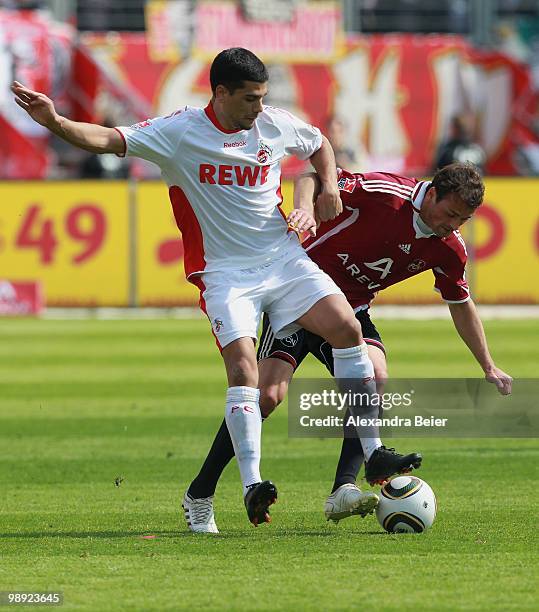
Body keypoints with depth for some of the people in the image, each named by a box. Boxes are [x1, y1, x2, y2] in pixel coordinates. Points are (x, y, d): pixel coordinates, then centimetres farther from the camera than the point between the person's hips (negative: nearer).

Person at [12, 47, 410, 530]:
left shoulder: (276, 125, 3)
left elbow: (319, 144, 25)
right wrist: (56, 123, -34)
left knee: (346, 326, -12)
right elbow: (109, 140, -18)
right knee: (242, 363, -22)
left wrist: (329, 185, 7)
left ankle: (373, 452, -4)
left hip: (285, 258, 4)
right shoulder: (180, 132, -9)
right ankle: (252, 485, -25)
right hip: (225, 270, -4)